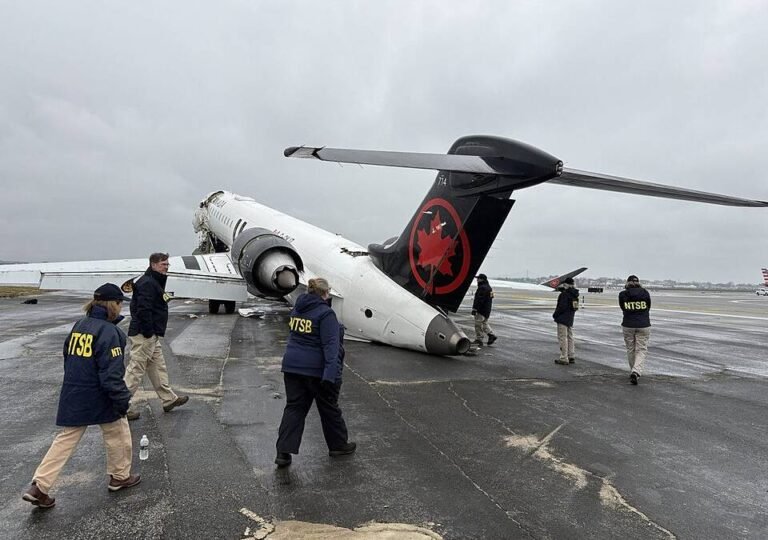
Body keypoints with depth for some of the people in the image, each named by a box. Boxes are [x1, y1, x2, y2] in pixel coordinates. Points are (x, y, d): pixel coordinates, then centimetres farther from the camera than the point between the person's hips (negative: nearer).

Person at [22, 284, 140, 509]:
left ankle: (39, 486, 11)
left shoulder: (78, 326, 6)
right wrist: (122, 399, -15)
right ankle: (120, 477, 27)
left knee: (66, 439, 15)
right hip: (99, 397, -7)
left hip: (72, 396, 7)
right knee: (118, 434, 13)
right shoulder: (108, 331, -20)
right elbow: (111, 373, -22)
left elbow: (69, 360, 16)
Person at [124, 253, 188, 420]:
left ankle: (169, 399, 26)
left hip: (153, 335, 11)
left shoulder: (155, 282, 18)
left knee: (158, 367, 16)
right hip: (144, 335, -11)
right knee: (135, 369, -3)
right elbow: (143, 310, -25)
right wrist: (149, 333, -22)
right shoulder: (147, 283, -16)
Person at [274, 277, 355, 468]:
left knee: (294, 407, 11)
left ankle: (283, 452, 6)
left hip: (292, 366, 6)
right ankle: (338, 445, 28)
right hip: (316, 369, -6)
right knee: (329, 408, 12)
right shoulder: (325, 313, -15)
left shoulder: (297, 309, 7)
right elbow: (330, 345, -22)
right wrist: (331, 373, -28)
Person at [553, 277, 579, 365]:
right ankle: (571, 357, 23)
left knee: (562, 338, -5)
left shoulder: (564, 294, -18)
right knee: (569, 337, 16)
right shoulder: (574, 295, 10)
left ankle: (564, 358, -4)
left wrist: (555, 314, -10)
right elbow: (574, 308, 15)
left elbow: (562, 307, -22)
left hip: (563, 319, -9)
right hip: (570, 319, 9)